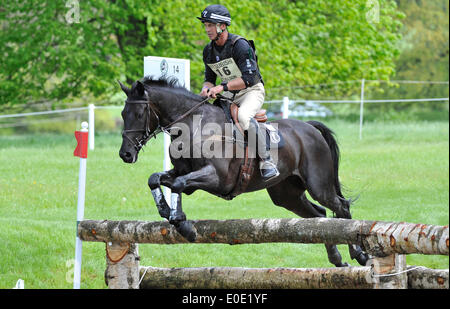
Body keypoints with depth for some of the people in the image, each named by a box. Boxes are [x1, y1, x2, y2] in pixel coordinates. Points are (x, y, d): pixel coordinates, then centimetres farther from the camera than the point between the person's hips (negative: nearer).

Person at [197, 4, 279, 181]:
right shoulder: (209, 50, 3)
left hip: (252, 92, -8)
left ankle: (266, 161, -31)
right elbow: (209, 78, 12)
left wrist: (223, 87, -34)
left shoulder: (239, 45, -20)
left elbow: (249, 78, -26)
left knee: (243, 116, -37)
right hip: (230, 95, 8)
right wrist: (207, 88, -13)